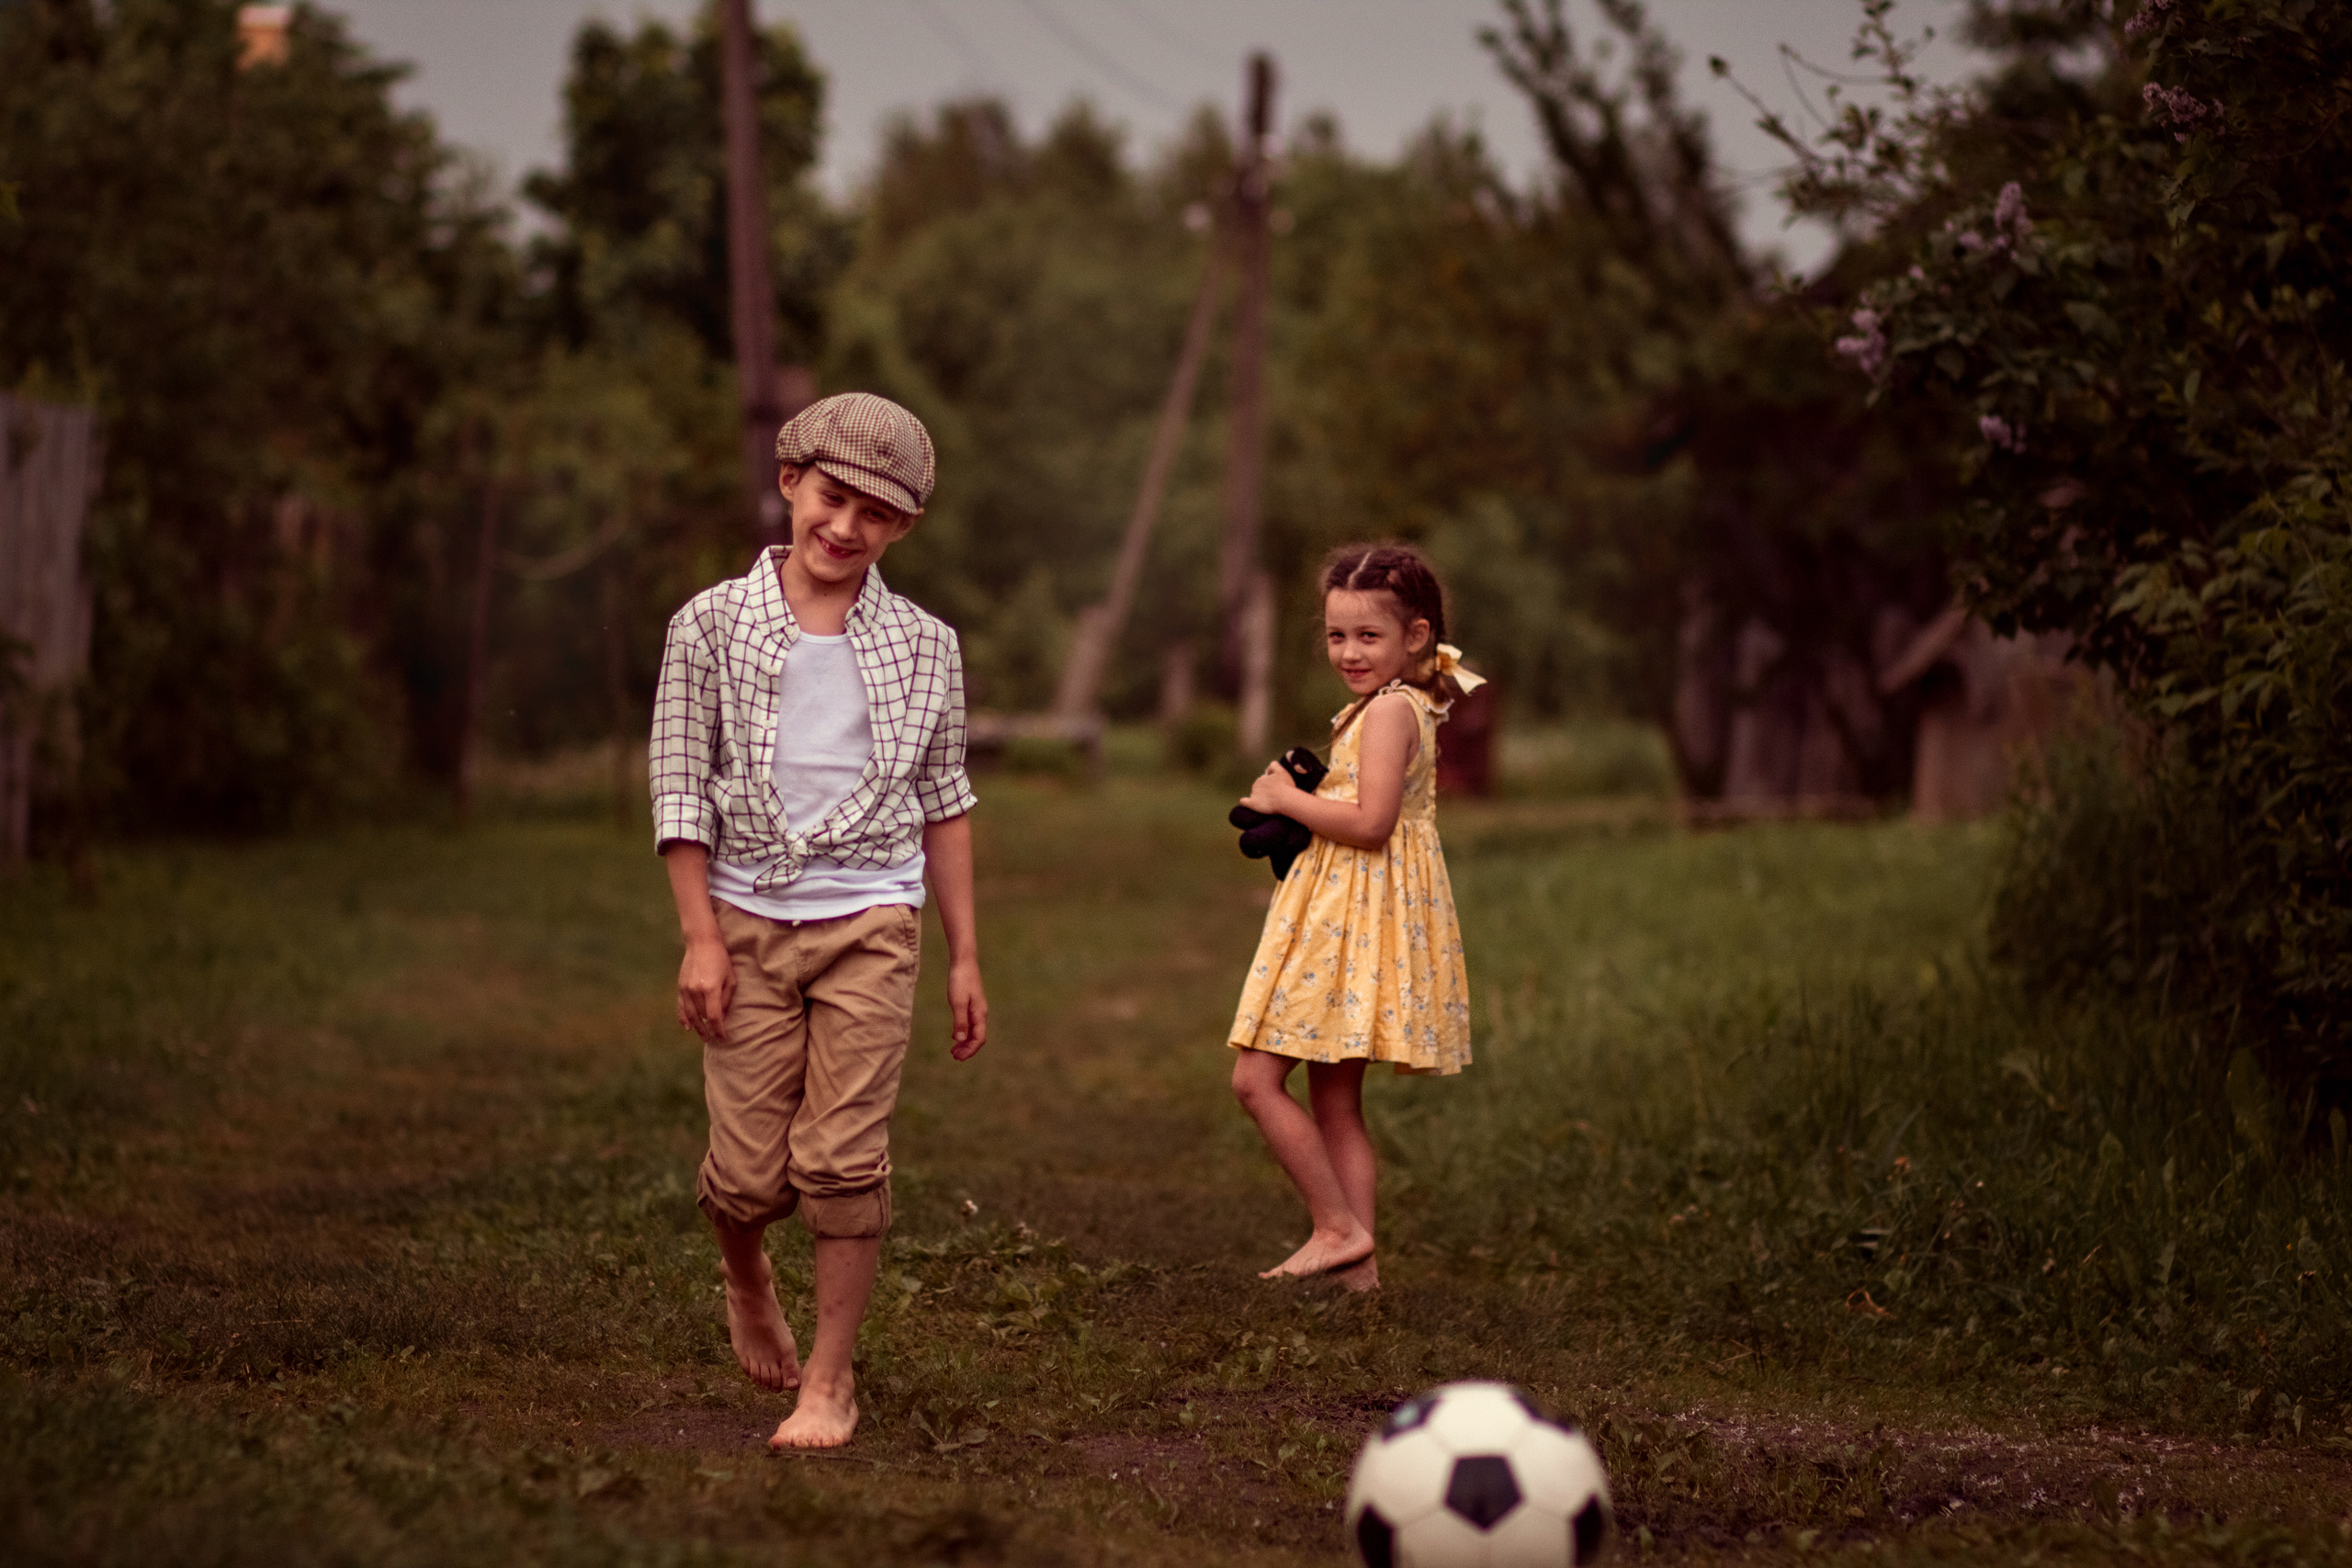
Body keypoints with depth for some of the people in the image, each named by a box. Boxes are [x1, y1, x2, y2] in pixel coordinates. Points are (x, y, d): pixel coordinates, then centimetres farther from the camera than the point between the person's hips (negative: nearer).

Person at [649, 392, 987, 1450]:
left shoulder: (924, 647, 5)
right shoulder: (713, 626, 0)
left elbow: (944, 804, 11)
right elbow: (680, 790, 1)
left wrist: (965, 956, 9)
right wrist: (701, 938, -6)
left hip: (870, 924, 0)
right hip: (748, 920, 0)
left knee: (844, 1161, -6)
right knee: (750, 1171, -1)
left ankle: (829, 1381, 8)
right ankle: (747, 1280, 34)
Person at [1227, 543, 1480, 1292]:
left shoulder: (1388, 709, -15)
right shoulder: (1404, 708, 16)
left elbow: (1371, 821, -24)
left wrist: (1286, 799, -12)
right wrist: (1293, 801, 9)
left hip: (1355, 918, -11)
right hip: (1344, 915, 11)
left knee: (1257, 1078, -9)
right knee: (1334, 1097, 11)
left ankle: (1339, 1227, -6)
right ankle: (1356, 1257, 12)